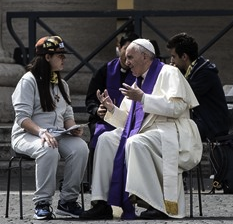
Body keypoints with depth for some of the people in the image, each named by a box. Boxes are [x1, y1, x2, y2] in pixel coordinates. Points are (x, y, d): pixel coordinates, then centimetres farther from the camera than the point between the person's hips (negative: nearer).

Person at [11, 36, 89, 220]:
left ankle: (68, 201, -18)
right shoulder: (29, 81, -5)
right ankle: (42, 204, -29)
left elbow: (68, 115, 17)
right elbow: (22, 117, -13)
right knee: (48, 150, -40)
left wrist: (73, 128, -7)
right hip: (27, 135, -6)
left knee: (80, 148, -26)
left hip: (57, 135, 6)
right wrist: (42, 132, -30)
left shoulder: (62, 85, 19)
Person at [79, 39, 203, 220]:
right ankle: (102, 204, -16)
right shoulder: (139, 80, 22)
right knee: (106, 139, -8)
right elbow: (130, 120, 24)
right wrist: (112, 108, 7)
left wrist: (143, 98, -19)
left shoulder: (168, 73, -2)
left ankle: (158, 205, -35)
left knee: (136, 142, -35)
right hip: (143, 132, 8)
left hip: (169, 132, -8)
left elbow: (176, 106, -19)